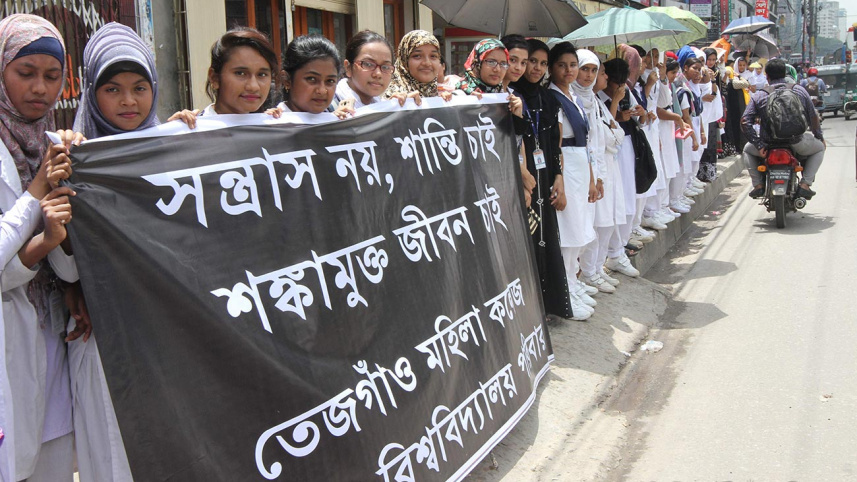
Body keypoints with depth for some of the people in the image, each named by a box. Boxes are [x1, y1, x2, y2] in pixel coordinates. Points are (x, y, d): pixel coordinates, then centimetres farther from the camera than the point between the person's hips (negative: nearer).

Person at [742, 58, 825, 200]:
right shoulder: (800, 91, 4)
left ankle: (758, 185, 14)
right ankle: (805, 184, 13)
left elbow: (745, 121, -10)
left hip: (769, 144, 0)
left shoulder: (759, 96, 0)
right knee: (819, 147, 30)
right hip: (796, 144, 0)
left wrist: (758, 145, -7)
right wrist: (820, 137, 23)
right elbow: (813, 117, 7)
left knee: (748, 149, 31)